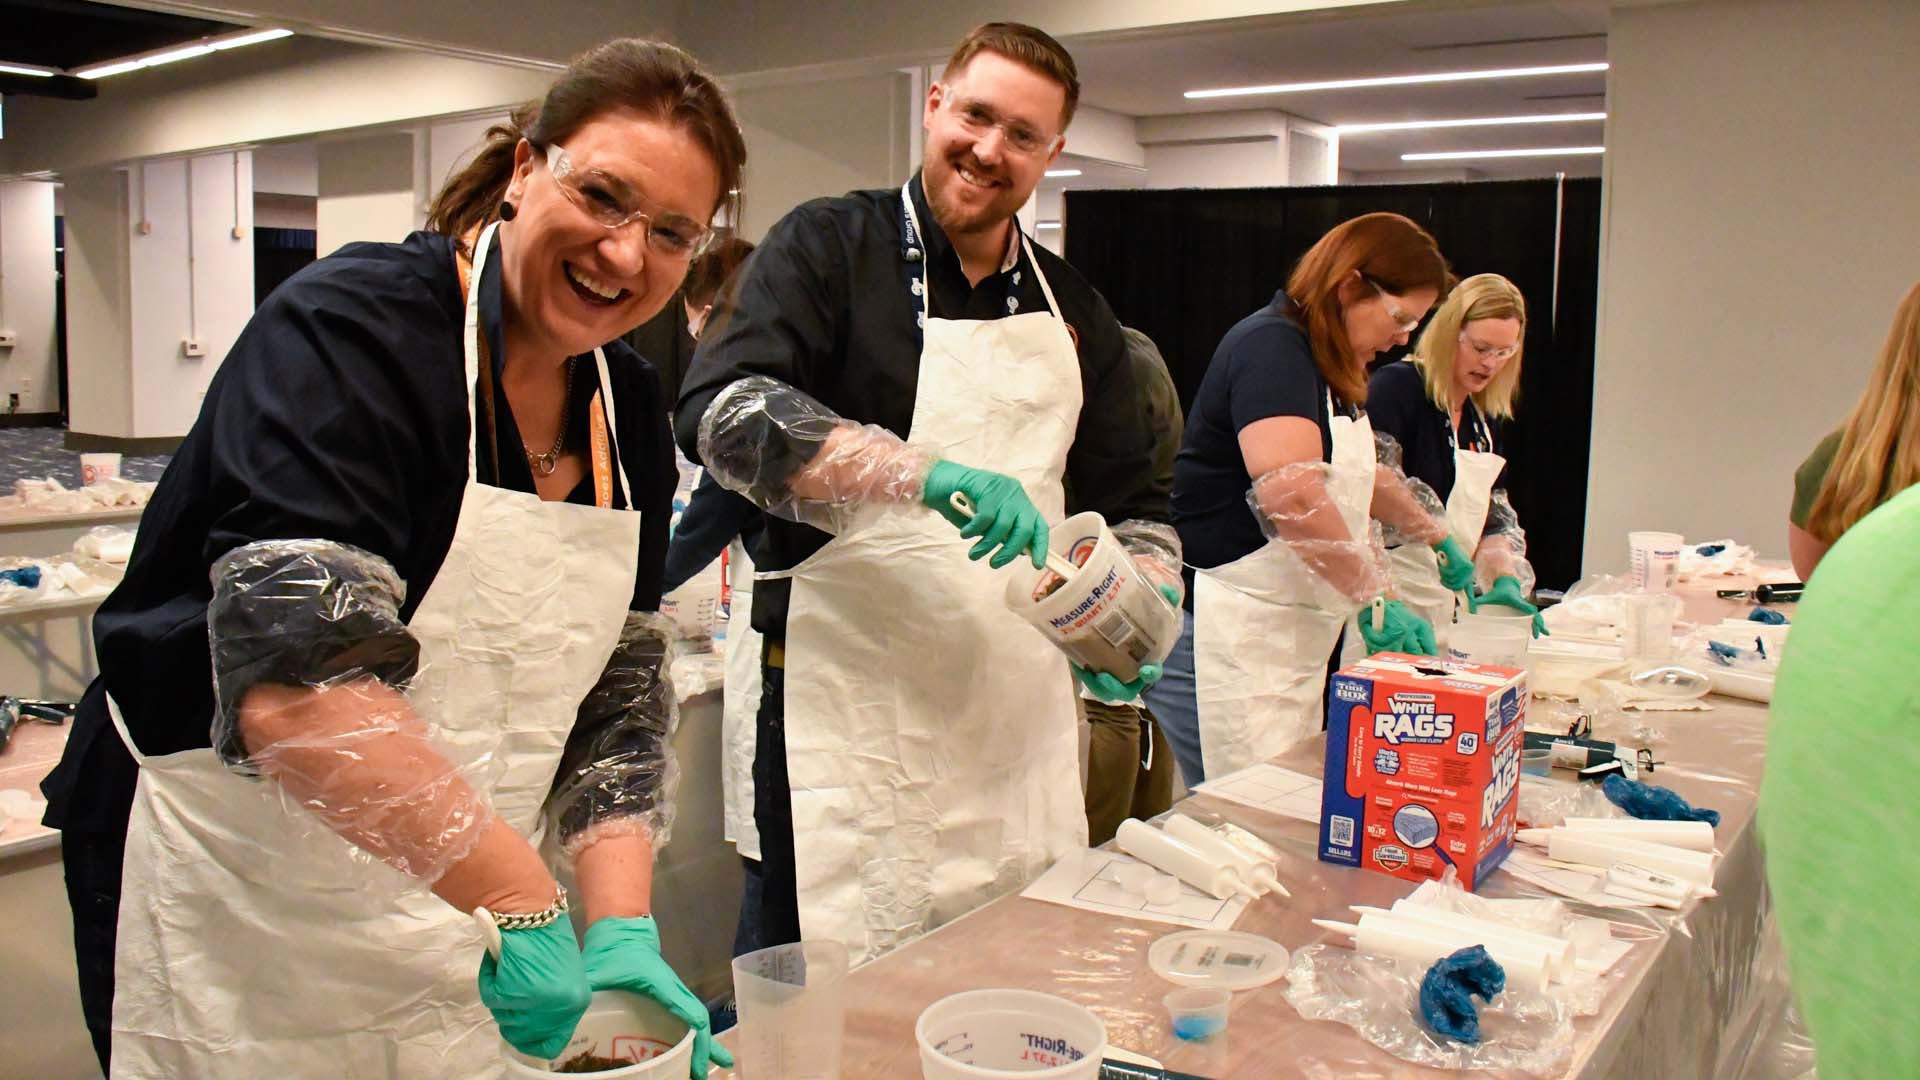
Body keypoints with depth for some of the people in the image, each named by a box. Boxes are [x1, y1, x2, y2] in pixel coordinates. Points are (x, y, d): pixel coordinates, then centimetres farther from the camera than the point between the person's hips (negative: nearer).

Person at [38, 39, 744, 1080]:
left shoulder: (629, 409, 0)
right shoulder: (349, 330, -20)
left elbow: (618, 695, 1)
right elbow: (291, 679, -32)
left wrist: (620, 924, -11)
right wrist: (521, 900, -34)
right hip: (238, 911, -6)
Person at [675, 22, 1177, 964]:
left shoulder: (1073, 309, 14)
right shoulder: (829, 245, -2)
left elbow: (1131, 502, 18)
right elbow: (719, 410, -18)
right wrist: (926, 475, -29)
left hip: (1027, 717, 5)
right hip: (850, 717, -5)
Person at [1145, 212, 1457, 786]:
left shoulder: (1328, 371, 19)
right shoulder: (1273, 347, -14)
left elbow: (1359, 474, 38)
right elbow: (1288, 491, -29)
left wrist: (1438, 538, 39)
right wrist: (1374, 601, -26)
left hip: (1293, 641, 10)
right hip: (1226, 639, -10)